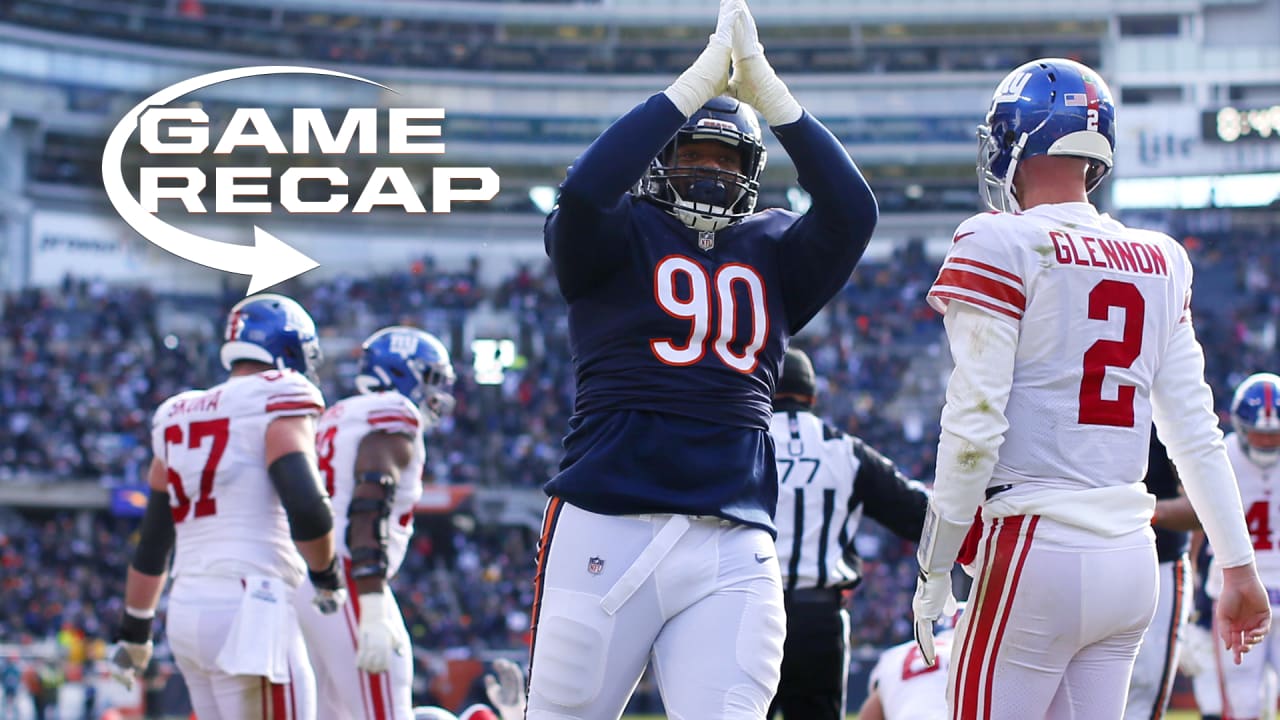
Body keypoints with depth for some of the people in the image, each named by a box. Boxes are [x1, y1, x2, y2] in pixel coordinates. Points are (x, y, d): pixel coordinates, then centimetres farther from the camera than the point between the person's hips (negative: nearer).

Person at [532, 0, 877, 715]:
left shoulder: (771, 252, 17)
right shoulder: (617, 238, 7)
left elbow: (851, 211, -1)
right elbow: (586, 188, -15)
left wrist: (764, 84, -5)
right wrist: (704, 76, -12)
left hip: (733, 552, 3)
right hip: (606, 533, -2)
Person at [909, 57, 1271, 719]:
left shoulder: (1003, 246, -7)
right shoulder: (1159, 263, 12)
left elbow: (974, 429, -11)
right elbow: (1196, 434, 13)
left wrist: (933, 572, -5)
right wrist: (1238, 565, 18)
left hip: (1037, 549, -6)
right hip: (1132, 559, 6)